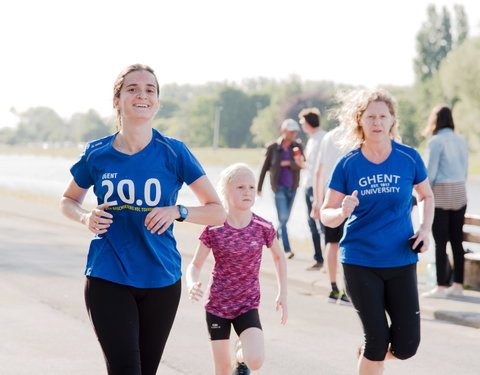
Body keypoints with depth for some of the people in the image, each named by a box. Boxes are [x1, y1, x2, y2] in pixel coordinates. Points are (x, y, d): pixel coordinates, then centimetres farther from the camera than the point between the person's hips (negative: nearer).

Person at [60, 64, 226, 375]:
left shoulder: (173, 153, -3)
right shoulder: (97, 154, 0)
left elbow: (218, 212, 0)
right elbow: (68, 201, 17)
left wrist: (177, 211, -18)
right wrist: (86, 218, -5)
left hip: (161, 281, 1)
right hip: (107, 279, -1)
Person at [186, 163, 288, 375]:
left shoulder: (263, 228, -8)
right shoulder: (214, 229, -11)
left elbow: (279, 257, 11)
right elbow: (195, 265, -4)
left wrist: (283, 294, 7)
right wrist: (192, 285, -26)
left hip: (248, 305, 0)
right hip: (217, 305, 0)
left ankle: (241, 354, 18)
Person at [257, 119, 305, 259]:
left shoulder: (297, 146, 4)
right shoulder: (273, 147, -2)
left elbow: (299, 165, -7)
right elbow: (265, 168, 5)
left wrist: (288, 163, -25)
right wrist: (259, 188, 7)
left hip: (292, 188, 3)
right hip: (279, 187, -3)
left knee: (285, 218, 11)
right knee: (283, 218, -11)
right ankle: (287, 250, -11)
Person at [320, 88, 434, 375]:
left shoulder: (409, 158, -2)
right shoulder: (348, 164, -4)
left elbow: (426, 196, 14)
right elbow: (326, 214, 0)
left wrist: (425, 229, -2)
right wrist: (342, 212, -23)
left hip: (401, 262, 2)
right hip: (360, 262, -1)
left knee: (407, 346, -2)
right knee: (377, 339, -2)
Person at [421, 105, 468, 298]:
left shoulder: (436, 141, -11)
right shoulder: (461, 141, 7)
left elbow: (431, 171, -11)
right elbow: (465, 171, 11)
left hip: (441, 195, -6)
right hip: (460, 193, 6)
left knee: (440, 242, -3)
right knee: (457, 241, 9)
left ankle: (441, 286, -3)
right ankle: (458, 284, 12)